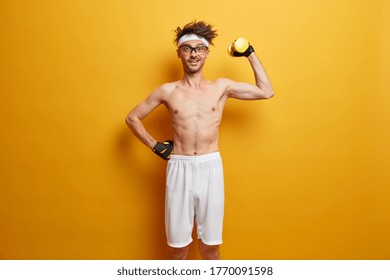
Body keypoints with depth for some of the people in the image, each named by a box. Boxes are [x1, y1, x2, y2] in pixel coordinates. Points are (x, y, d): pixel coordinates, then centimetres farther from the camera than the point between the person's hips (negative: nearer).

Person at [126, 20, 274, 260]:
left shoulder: (221, 87, 5)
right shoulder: (168, 91, 3)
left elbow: (267, 91, 4)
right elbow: (132, 118, 12)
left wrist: (250, 53, 6)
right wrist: (156, 146, 3)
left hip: (211, 168, 1)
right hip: (180, 169, 0)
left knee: (211, 244, 13)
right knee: (178, 245, 12)